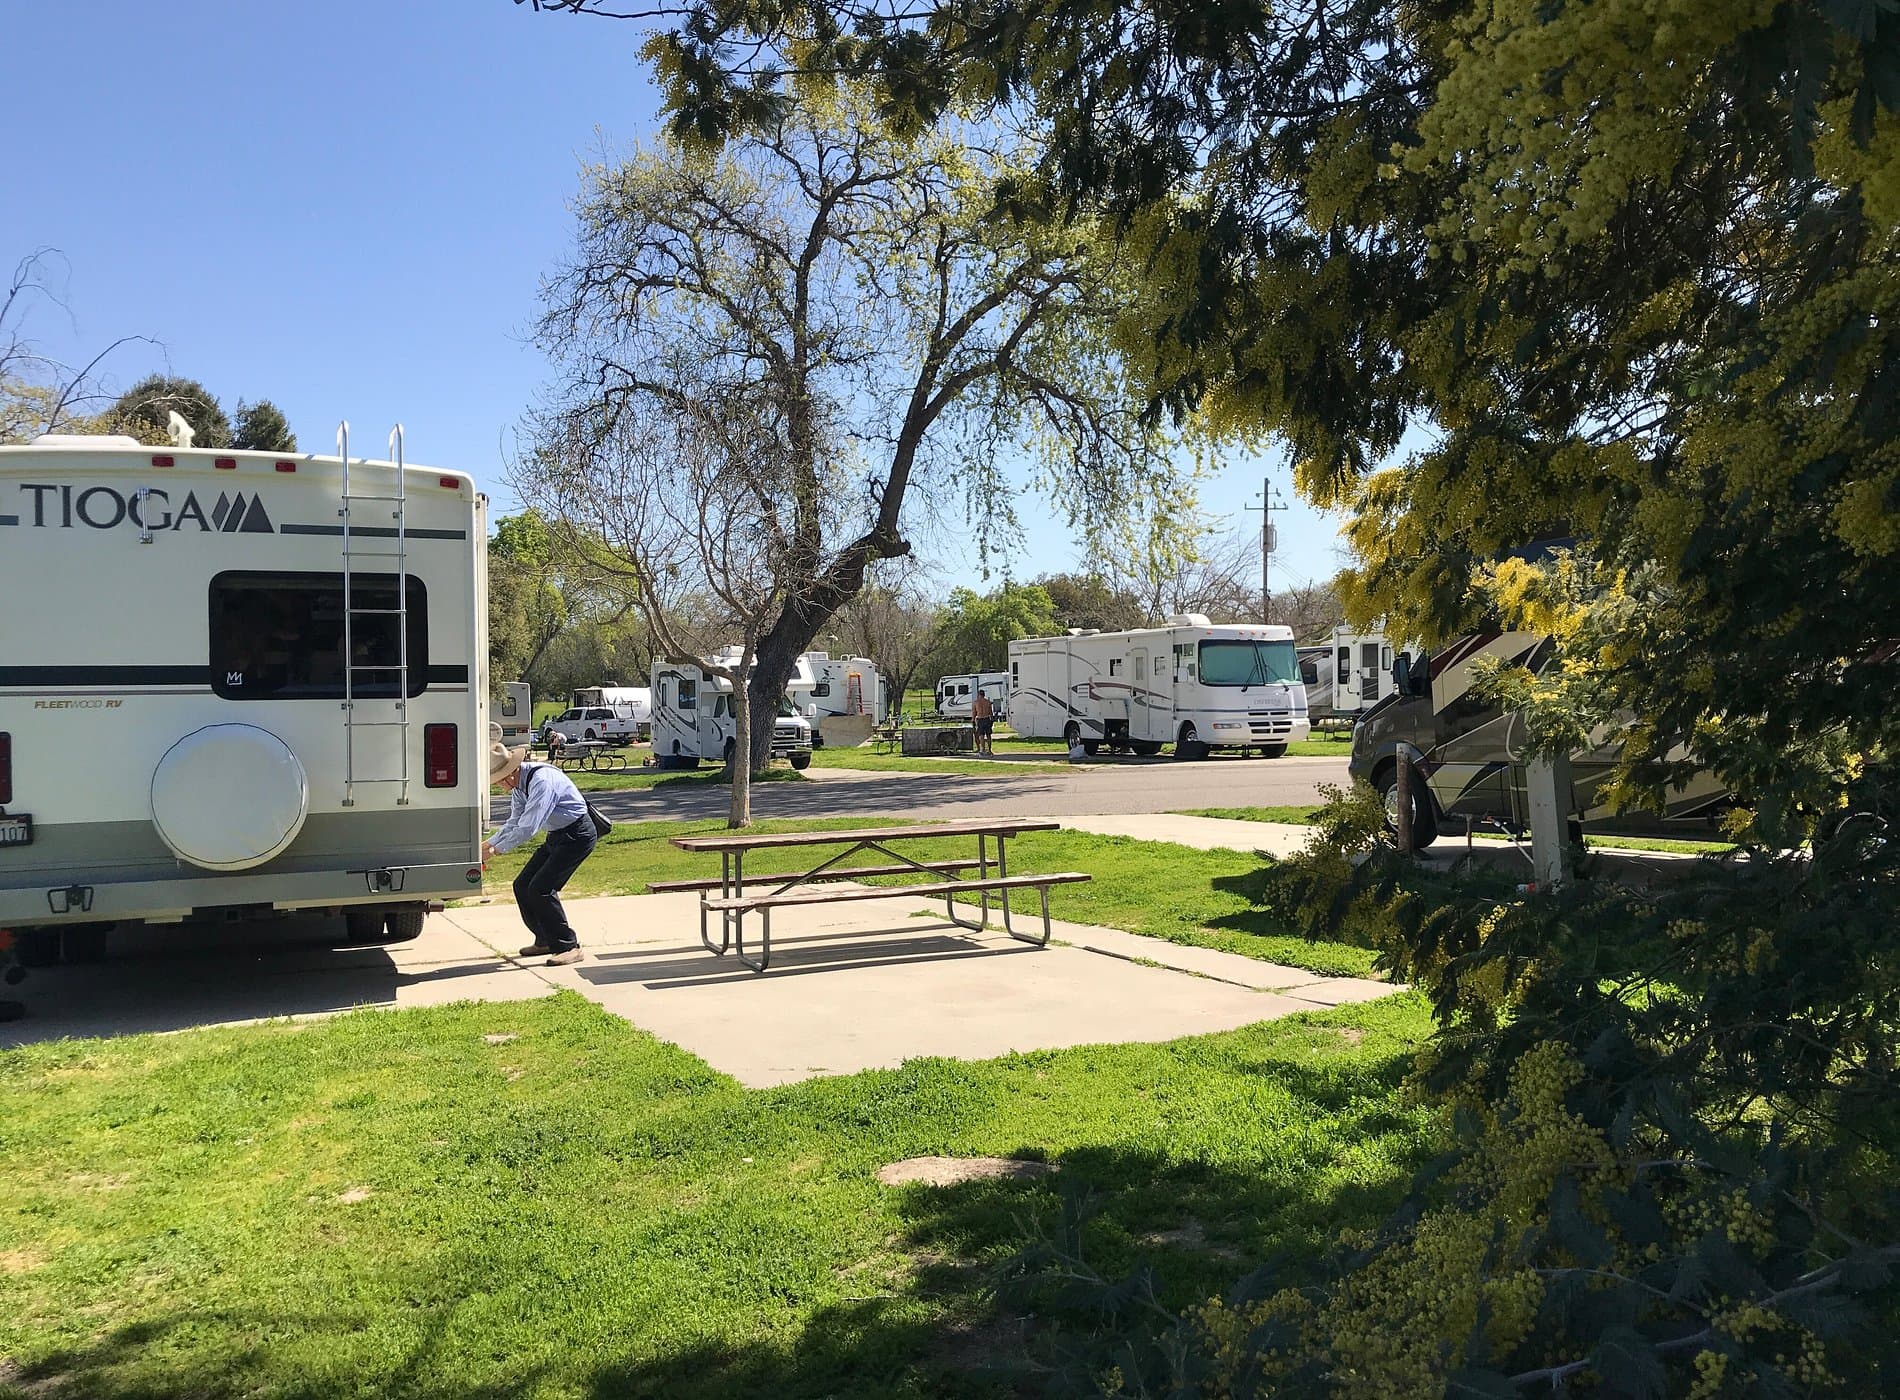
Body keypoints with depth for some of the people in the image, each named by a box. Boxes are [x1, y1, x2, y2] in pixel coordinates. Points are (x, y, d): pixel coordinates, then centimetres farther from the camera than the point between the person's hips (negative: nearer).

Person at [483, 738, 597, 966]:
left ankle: (569, 947, -7)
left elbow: (527, 828, -30)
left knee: (541, 889, -17)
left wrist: (495, 850, -23)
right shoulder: (518, 784, 2)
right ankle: (545, 940, 22)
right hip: (557, 836, 10)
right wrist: (488, 843, 2)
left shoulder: (541, 780, -27)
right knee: (522, 886, 8)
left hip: (577, 835, -10)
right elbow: (514, 823, 14)